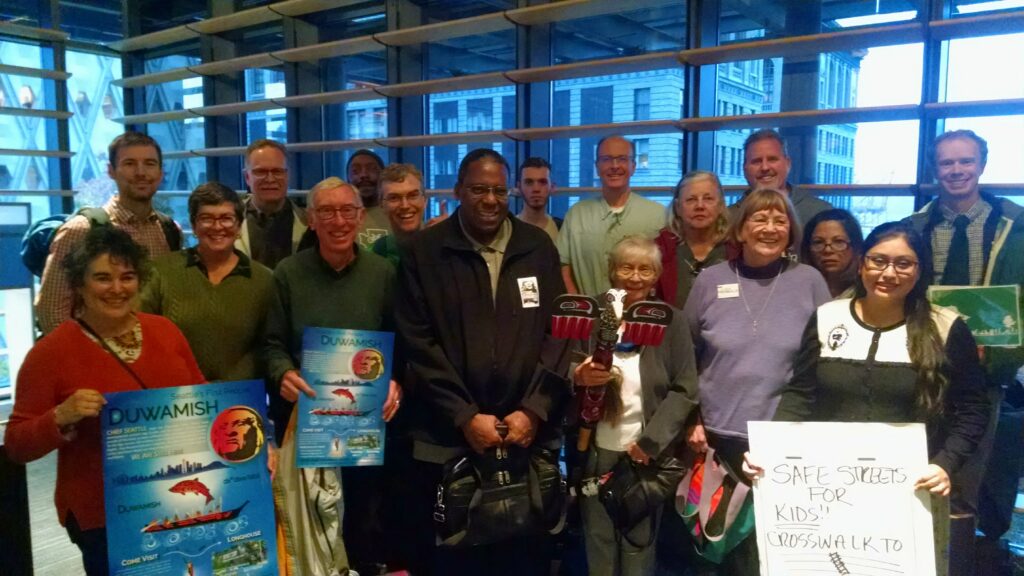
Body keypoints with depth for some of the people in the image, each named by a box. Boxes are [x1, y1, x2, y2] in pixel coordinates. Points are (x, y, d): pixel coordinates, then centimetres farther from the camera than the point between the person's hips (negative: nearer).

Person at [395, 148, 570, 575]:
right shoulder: (426, 251, 0)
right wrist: (464, 416, -10)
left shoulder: (539, 247, 7)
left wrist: (534, 410, -6)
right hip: (449, 438, -1)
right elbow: (418, 342, -4)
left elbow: (561, 332, 4)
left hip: (529, 434, 2)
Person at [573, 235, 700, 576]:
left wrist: (650, 442, -13)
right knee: (599, 547, 10)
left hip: (647, 454, -1)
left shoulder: (671, 321, -1)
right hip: (596, 454, 1)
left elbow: (685, 391, -5)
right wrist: (578, 377, -21)